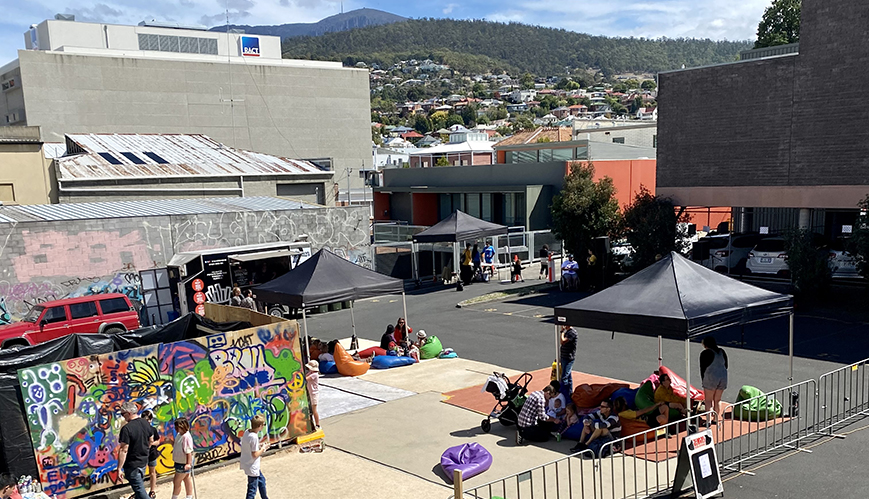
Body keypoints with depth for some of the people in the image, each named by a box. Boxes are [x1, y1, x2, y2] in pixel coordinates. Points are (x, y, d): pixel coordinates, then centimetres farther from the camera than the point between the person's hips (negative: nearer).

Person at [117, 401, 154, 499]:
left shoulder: (127, 428, -23)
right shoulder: (146, 423, 1)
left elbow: (123, 450, -24)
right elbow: (150, 441, 13)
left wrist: (119, 469, -20)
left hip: (132, 465, -7)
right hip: (144, 462, 7)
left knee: (140, 490, -3)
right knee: (139, 486, 22)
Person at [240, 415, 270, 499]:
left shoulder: (247, 432, -3)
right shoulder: (254, 437, -29)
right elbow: (255, 455, -24)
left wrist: (259, 443, 7)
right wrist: (263, 448, -10)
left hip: (246, 463, 10)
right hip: (252, 468, -10)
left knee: (261, 479, 29)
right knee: (252, 491, 4)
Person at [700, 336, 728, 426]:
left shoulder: (705, 353, -8)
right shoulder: (722, 351, 9)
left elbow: (703, 368, -6)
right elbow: (726, 366, 13)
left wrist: (703, 380, 6)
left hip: (711, 379, -6)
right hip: (723, 378, 6)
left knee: (708, 400, 4)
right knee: (717, 400, 16)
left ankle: (708, 421, 0)